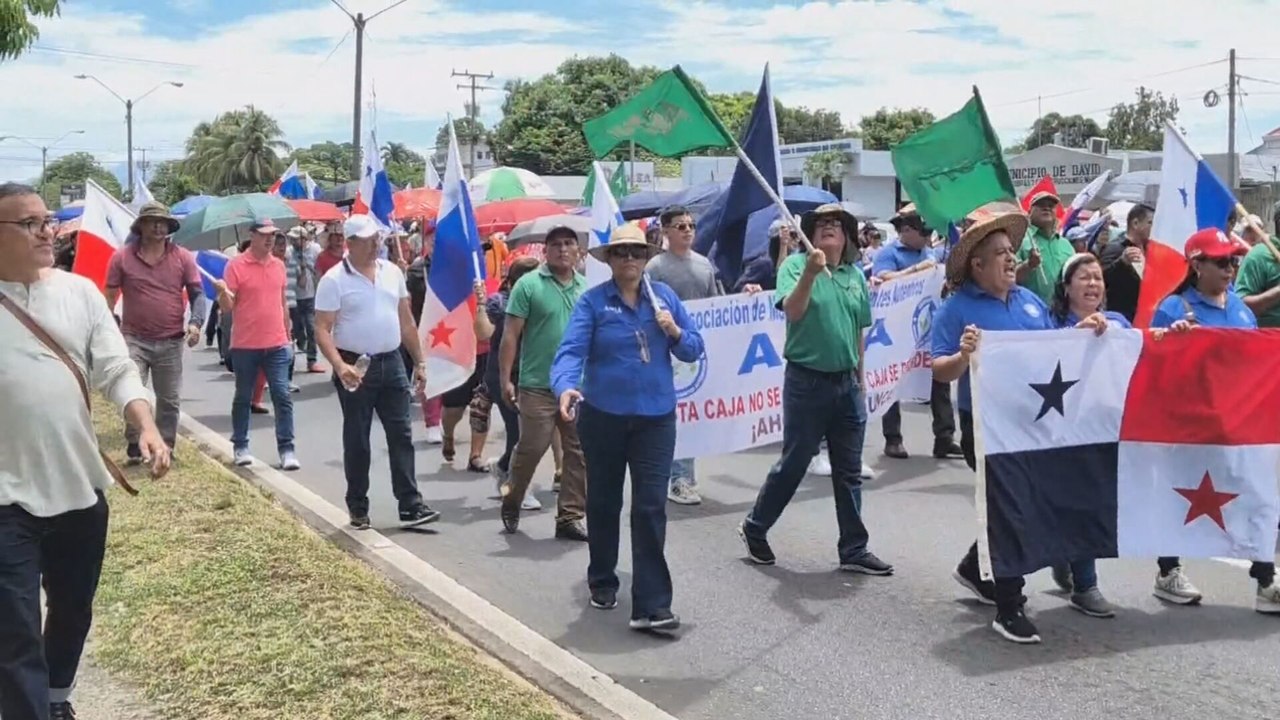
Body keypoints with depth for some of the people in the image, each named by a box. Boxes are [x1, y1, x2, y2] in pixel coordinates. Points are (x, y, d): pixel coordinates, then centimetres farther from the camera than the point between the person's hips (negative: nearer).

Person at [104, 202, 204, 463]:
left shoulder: (183, 257, 2)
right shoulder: (122, 257, -1)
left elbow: (197, 293, 3)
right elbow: (110, 296, 4)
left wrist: (195, 322, -13)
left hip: (171, 342, 2)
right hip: (134, 339, -1)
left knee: (170, 400, 10)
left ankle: (166, 448, 23)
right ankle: (133, 445, 5)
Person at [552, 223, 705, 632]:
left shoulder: (664, 295, 3)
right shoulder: (592, 301, -5)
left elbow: (694, 350, 6)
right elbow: (572, 350, -18)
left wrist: (676, 333, -15)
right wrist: (566, 387, -37)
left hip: (656, 417, 1)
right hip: (603, 416, -1)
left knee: (651, 508, -5)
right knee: (603, 502, 15)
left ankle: (651, 606, -4)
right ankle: (602, 582, 36)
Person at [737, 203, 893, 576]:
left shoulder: (856, 274, 7)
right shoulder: (796, 264, -7)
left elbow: (858, 332, 15)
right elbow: (793, 312, -24)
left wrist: (859, 378, 18)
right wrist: (810, 273, -37)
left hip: (846, 383, 5)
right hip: (807, 381, -5)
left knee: (849, 472, 10)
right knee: (793, 464, 3)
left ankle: (854, 549, 19)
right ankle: (754, 528, 23)